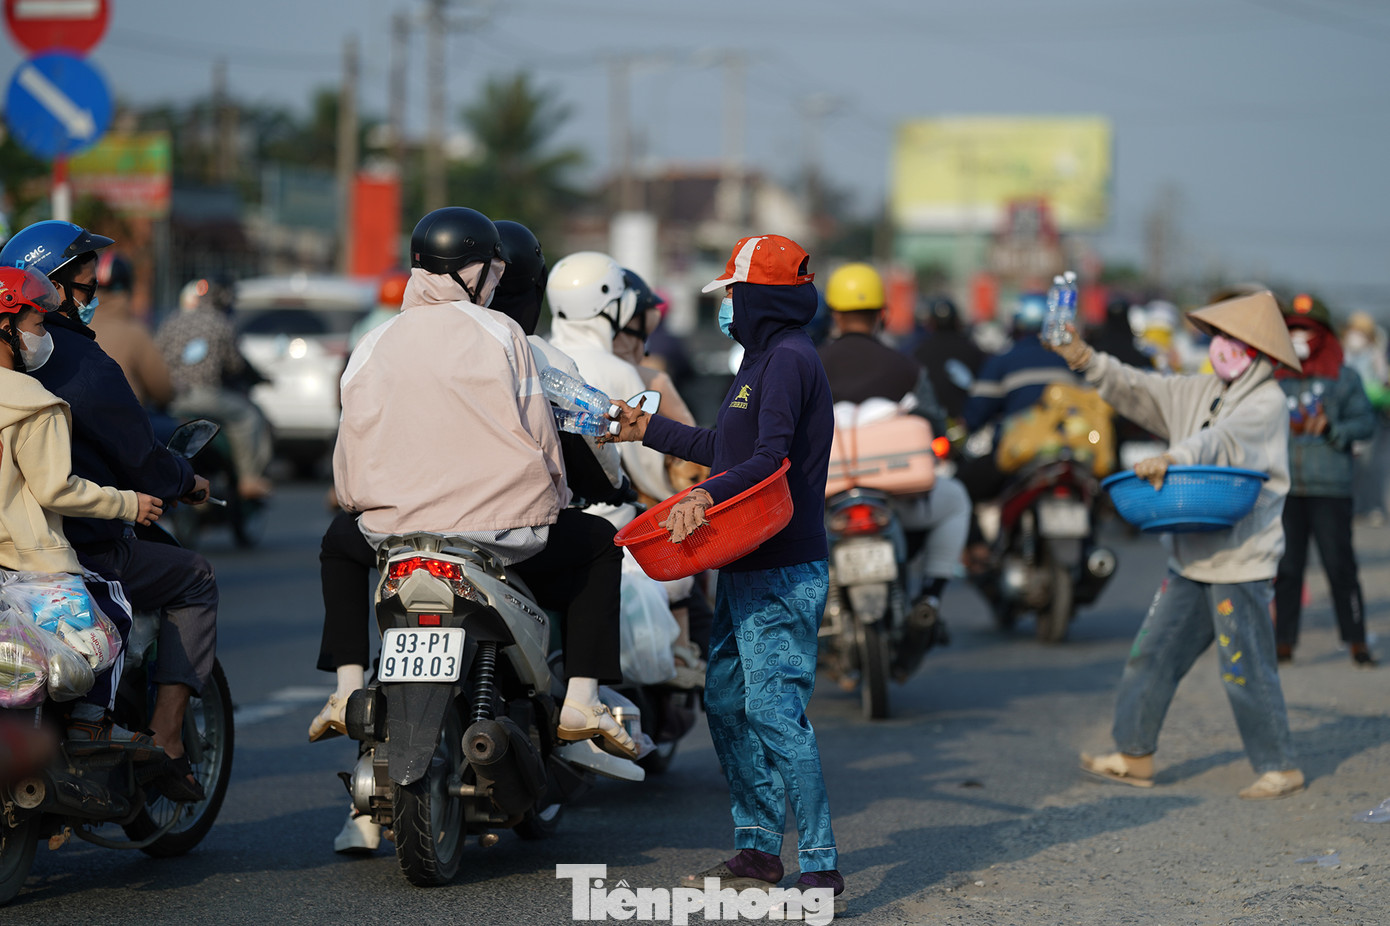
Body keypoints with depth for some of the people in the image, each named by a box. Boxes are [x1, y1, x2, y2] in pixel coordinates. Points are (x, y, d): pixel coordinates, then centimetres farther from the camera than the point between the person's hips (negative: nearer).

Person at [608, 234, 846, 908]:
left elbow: (770, 458, -25)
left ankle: (820, 864, -9)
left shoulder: (788, 359, -13)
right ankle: (758, 850, 21)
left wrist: (708, 496, -38)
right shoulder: (764, 359, 19)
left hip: (783, 573, -11)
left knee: (774, 711, -13)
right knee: (725, 703, 13)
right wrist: (650, 430, 35)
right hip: (746, 570, 11)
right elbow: (725, 448, 28)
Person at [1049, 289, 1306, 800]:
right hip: (1192, 558, 8)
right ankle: (1134, 755, 18)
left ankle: (1280, 767, 6)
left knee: (1246, 669, -5)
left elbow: (1225, 440, -28)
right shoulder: (1200, 391, 13)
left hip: (1241, 561, -8)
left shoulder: (1267, 401, -11)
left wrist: (1172, 458, -43)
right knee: (1152, 653, 10)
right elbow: (1138, 389, 15)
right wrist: (1084, 357, 3)